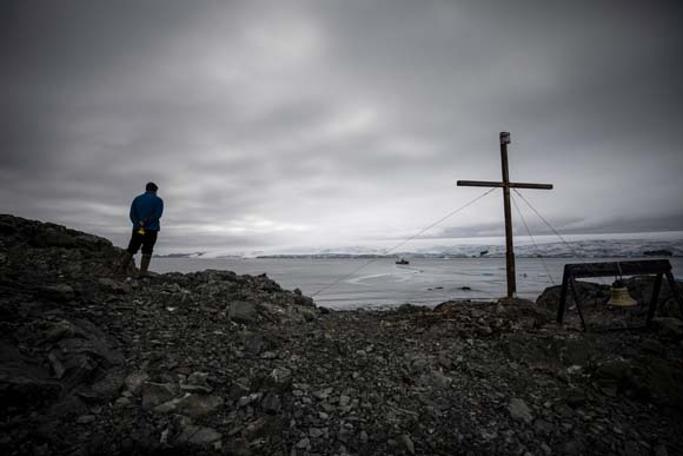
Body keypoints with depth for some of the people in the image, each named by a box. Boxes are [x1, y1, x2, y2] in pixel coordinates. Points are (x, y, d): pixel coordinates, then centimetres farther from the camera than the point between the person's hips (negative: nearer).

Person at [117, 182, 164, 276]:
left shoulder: (137, 199, 12)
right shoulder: (158, 200, 2)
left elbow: (132, 214, 1)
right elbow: (157, 214, -12)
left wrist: (139, 224, -10)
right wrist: (145, 222, -12)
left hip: (138, 229, 3)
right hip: (151, 230, -3)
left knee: (131, 250, 13)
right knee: (147, 252, 0)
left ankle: (121, 270, 10)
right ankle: (142, 274, -3)